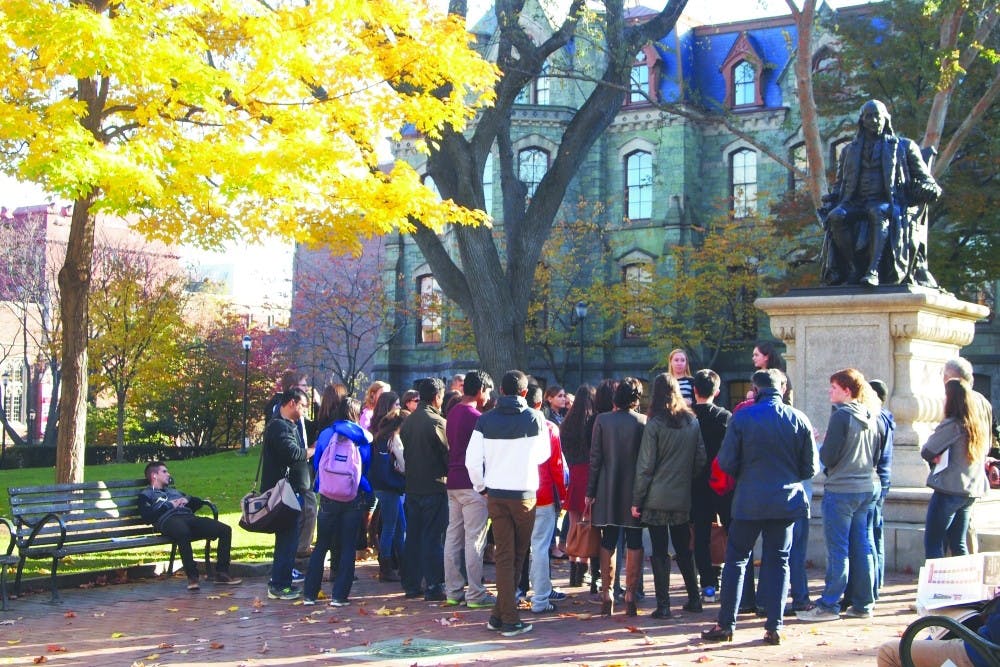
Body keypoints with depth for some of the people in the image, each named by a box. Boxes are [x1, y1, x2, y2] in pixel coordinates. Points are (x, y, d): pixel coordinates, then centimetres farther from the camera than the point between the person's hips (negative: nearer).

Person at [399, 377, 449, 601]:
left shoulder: (407, 422, 8)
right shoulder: (437, 422, -14)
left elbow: (405, 452, 13)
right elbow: (449, 454, -12)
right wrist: (449, 475, 4)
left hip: (412, 487, 7)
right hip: (434, 487, -7)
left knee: (413, 536, 12)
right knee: (434, 538, -2)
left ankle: (411, 584, 17)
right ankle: (434, 587, -1)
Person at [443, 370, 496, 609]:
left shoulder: (453, 413, 12)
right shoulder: (475, 417, -15)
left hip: (453, 482, 9)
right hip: (472, 483, -9)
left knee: (453, 536, 10)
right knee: (475, 539, -4)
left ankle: (453, 590, 15)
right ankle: (475, 595, -1)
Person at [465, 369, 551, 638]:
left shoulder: (485, 420, -2)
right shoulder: (535, 419, -7)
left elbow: (472, 460, -5)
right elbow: (542, 455, 5)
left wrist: (481, 487, 10)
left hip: (495, 495, 2)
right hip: (524, 494, -2)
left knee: (504, 555, 6)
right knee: (518, 555, 9)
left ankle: (505, 616, 5)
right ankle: (506, 617, 10)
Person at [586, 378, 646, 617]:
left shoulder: (602, 420, -4)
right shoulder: (643, 422, -6)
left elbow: (595, 458, -3)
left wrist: (590, 491, 2)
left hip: (608, 490, 1)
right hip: (635, 491, -1)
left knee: (608, 543, 8)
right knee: (634, 544, 5)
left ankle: (606, 596, 9)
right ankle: (630, 595, 4)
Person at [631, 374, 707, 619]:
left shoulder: (654, 424, -10)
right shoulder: (693, 422, 4)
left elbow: (645, 466, -10)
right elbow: (700, 460, 5)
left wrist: (636, 500, -4)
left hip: (657, 498, -4)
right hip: (683, 498, 4)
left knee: (659, 552, 1)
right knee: (683, 549, 16)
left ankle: (663, 605, 1)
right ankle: (694, 598, 20)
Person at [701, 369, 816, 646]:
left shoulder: (741, 417, -9)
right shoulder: (799, 420, -2)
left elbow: (726, 462, -7)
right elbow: (810, 467, 2)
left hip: (749, 500, -2)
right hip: (786, 501, 2)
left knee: (736, 559, 8)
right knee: (778, 561, 10)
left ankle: (726, 623, 9)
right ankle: (774, 627, 8)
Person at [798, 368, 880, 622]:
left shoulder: (841, 415, -14)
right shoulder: (871, 417, 9)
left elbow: (828, 457, -15)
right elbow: (876, 454, 17)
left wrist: (821, 446, 3)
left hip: (841, 489, -7)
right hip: (868, 487, 7)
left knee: (838, 550, -4)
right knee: (863, 547, 10)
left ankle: (829, 605, 0)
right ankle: (863, 604, 14)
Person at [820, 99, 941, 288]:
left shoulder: (903, 147, 18)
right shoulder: (850, 150, 25)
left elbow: (927, 181, 17)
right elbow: (840, 183, 32)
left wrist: (926, 189, -8)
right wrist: (834, 196, 9)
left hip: (888, 203, -3)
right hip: (856, 203, 3)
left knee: (878, 212, -41)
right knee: (836, 216, -32)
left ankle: (873, 271, -54)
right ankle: (853, 267, -32)